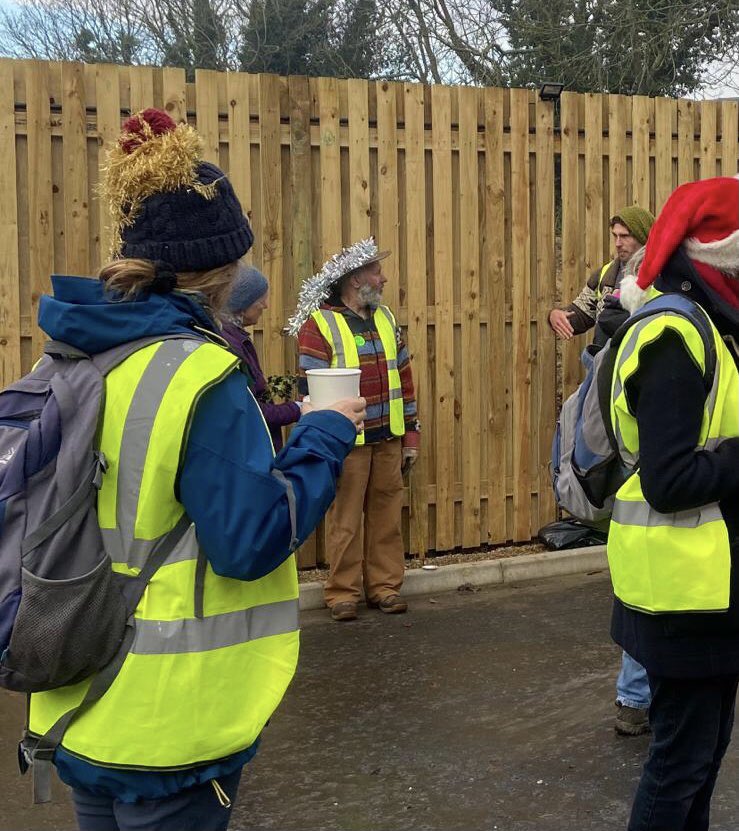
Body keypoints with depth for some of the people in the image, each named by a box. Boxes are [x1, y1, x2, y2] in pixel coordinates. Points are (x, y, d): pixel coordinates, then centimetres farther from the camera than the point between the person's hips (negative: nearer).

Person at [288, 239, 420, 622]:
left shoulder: (385, 318, 12)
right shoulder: (318, 325, -8)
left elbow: (403, 376, 15)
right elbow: (311, 389, -10)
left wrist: (410, 434, 13)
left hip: (388, 439, 6)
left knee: (387, 515, 9)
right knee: (345, 519, 0)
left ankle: (385, 585, 20)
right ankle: (342, 591, 10)